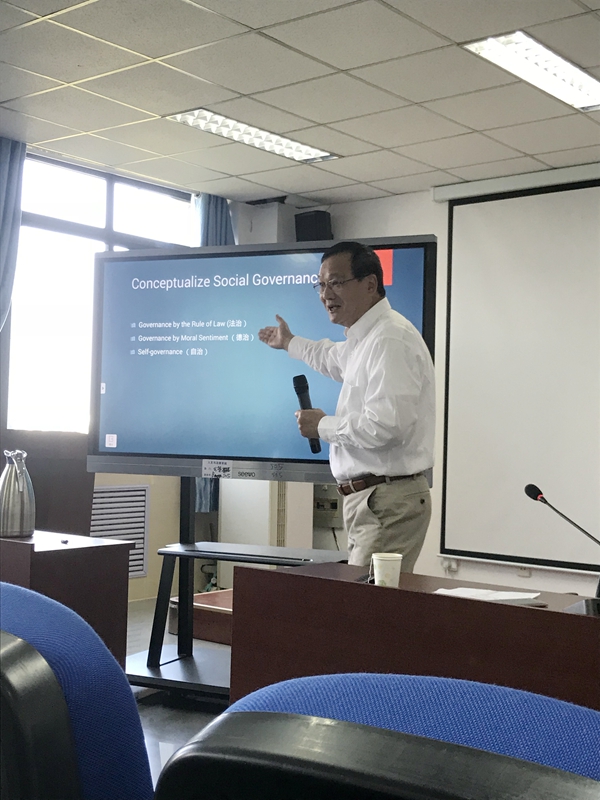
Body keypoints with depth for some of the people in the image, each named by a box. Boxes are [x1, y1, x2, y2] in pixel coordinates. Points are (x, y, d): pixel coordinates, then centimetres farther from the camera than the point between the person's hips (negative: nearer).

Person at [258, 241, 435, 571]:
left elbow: (386, 426, -26)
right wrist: (289, 343, 58)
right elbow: (336, 359, 42)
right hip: (369, 498, 10)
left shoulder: (391, 339, -16)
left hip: (388, 502, -10)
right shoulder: (364, 339, 16)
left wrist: (323, 426, -10)